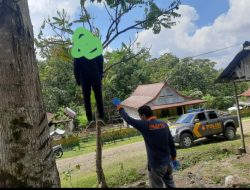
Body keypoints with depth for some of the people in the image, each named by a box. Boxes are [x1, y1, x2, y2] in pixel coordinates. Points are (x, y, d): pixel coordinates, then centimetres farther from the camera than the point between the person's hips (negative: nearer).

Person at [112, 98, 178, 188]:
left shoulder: (144, 125, -15)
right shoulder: (164, 124, 1)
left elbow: (128, 119, -4)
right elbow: (171, 143, 6)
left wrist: (119, 107, 10)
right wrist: (173, 158, 17)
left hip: (156, 164, -6)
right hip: (167, 162, 6)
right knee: (170, 185, 20)